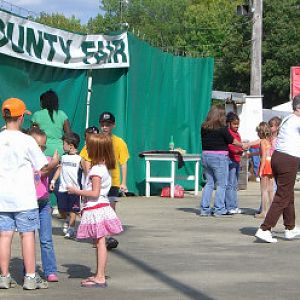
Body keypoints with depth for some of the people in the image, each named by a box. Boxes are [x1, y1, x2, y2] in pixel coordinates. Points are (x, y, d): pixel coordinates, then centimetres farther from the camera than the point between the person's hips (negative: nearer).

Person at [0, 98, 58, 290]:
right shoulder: (26, 140, -9)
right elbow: (43, 167, -4)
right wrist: (54, 162, 15)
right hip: (24, 197, -4)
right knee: (28, 234, 2)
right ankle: (30, 277, 3)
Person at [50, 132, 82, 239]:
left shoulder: (79, 158, -5)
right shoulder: (64, 157, 12)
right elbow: (59, 169, 18)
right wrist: (53, 181, 13)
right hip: (62, 188, 5)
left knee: (72, 210, 0)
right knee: (61, 209, 8)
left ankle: (71, 229, 8)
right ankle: (66, 220, 36)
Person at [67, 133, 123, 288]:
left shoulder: (96, 170, -18)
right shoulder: (102, 167, 13)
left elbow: (95, 193, -22)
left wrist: (77, 191, -13)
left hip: (96, 210, -10)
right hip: (99, 209, 10)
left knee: (100, 242, -7)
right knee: (99, 243, 13)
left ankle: (100, 278, -5)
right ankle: (99, 275, 20)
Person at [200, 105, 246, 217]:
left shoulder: (204, 127, 2)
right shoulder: (222, 128, -12)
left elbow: (203, 141, 8)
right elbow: (231, 140, -2)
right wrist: (242, 145, 13)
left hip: (205, 155, 6)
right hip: (219, 157, -6)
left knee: (209, 183, 13)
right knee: (221, 184, 3)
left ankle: (204, 208, 10)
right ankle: (219, 209, 1)